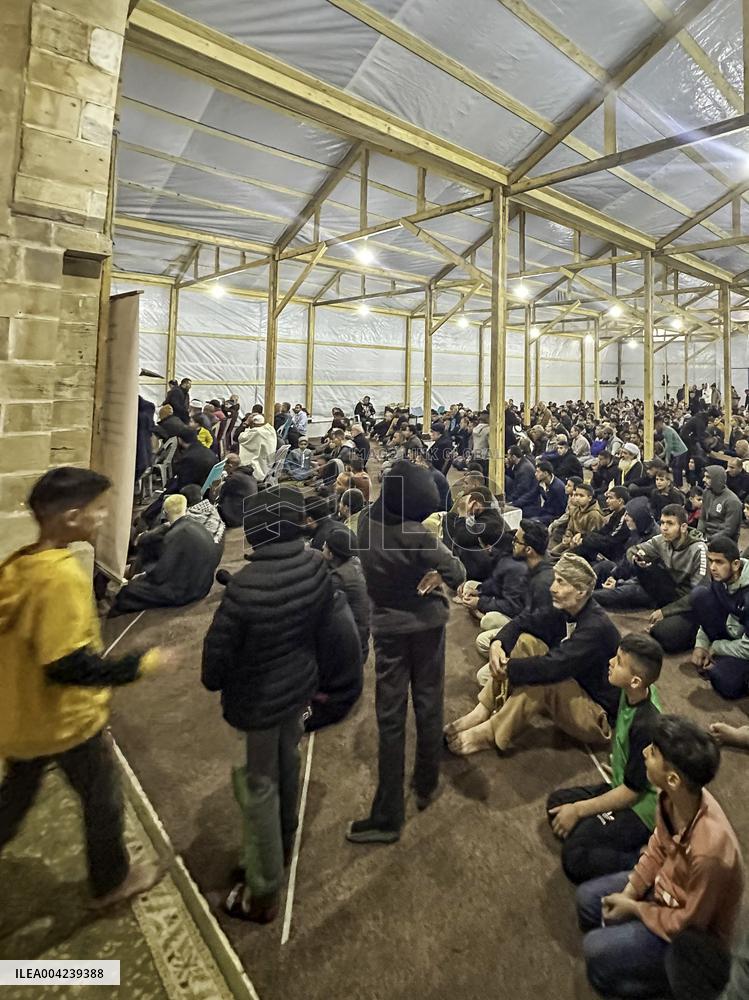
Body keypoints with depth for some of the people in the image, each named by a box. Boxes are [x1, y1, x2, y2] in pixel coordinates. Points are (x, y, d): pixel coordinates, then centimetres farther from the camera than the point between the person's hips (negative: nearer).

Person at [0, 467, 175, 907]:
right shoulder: (63, 575, -31)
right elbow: (69, 665, -32)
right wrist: (143, 663, -24)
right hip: (67, 720, -7)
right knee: (104, 802, 17)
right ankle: (113, 881, 38)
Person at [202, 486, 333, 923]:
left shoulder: (246, 584, -32)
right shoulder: (317, 564, -14)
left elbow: (219, 647, -20)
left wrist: (212, 682, 2)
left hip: (257, 697, -6)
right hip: (300, 684, 6)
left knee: (260, 787, 13)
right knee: (288, 763, 28)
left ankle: (263, 891, 32)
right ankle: (284, 842, 53)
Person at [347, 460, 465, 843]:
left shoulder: (367, 519, -11)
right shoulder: (416, 536, -25)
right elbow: (457, 574, -18)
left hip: (387, 627, 3)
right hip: (426, 624, -3)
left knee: (390, 717, 6)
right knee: (428, 706, 16)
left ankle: (388, 816, 11)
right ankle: (426, 786, 34)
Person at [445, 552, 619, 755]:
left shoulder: (597, 627, -27)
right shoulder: (567, 610, -3)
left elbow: (554, 666, -37)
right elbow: (523, 621, -5)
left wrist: (507, 668, -30)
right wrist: (498, 643, -25)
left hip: (598, 716, -8)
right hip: (568, 693, 8)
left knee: (543, 676, -34)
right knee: (526, 641, -9)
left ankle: (489, 734, -20)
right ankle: (482, 713, -12)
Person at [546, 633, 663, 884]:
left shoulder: (646, 726, -32)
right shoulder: (633, 693, -10)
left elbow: (631, 791, -21)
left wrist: (578, 810, -14)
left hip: (642, 805, -8)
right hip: (621, 786, 8)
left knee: (574, 859, -17)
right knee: (556, 803, 6)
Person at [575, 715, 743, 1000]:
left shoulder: (708, 850, -41)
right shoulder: (673, 796, -20)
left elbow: (688, 924, -24)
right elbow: (658, 847, 1)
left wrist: (633, 908, -11)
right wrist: (629, 892, -5)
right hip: (664, 886, 6)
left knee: (597, 951, -11)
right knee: (587, 898, 6)